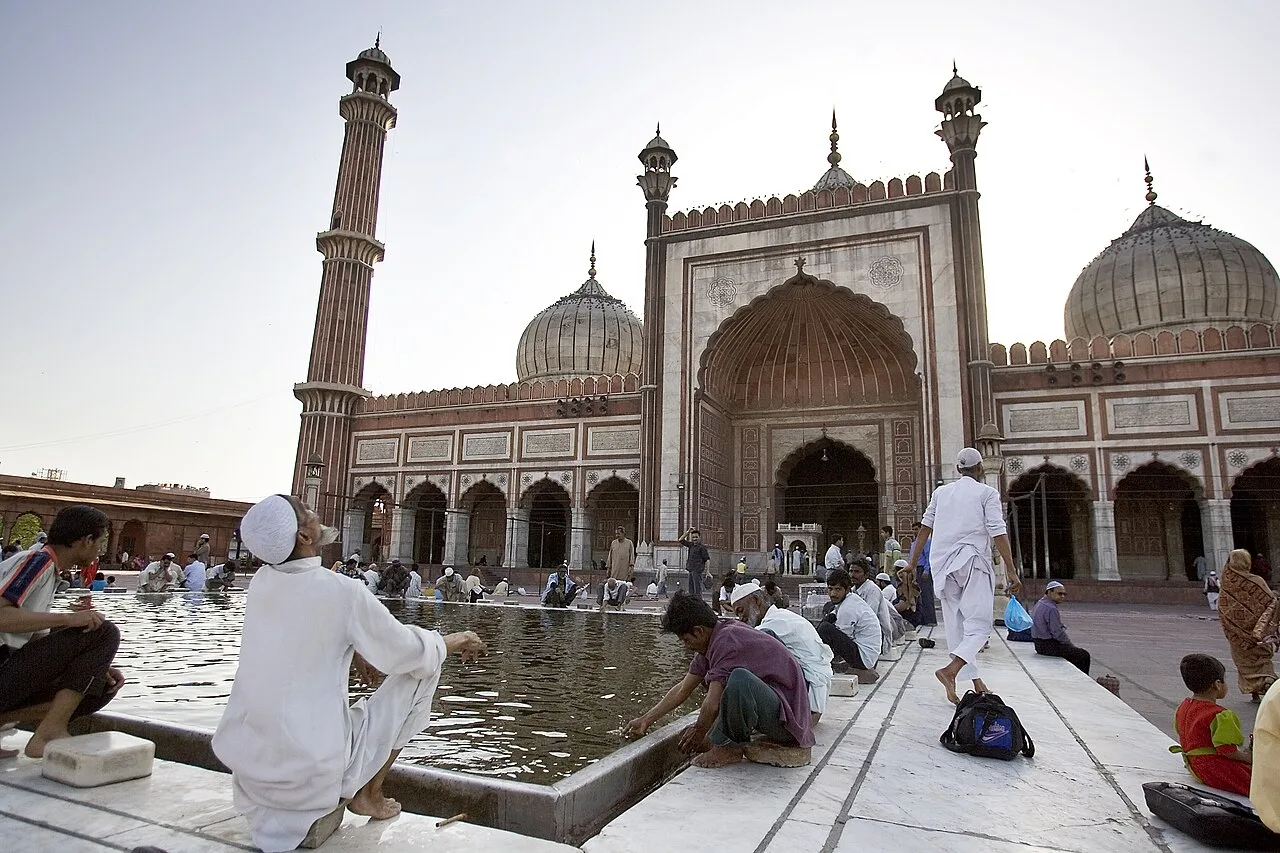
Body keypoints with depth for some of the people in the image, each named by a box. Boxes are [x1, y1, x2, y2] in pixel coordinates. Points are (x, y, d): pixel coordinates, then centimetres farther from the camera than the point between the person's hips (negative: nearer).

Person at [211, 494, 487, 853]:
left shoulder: (261, 581, -2)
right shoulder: (343, 592, -19)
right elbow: (408, 651, -8)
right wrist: (453, 641, 10)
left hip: (244, 762, 7)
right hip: (312, 768, -6)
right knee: (421, 670, 6)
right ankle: (369, 793, 15)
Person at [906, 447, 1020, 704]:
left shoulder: (941, 492, 14)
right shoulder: (987, 493, 2)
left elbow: (925, 527, 12)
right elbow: (998, 533, -7)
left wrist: (913, 560, 17)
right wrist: (1011, 571, -9)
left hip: (943, 566, 5)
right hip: (972, 562, -4)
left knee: (956, 625, 11)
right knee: (979, 625, -5)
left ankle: (976, 682, 14)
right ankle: (951, 670, -26)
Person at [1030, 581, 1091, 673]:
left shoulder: (1039, 604, 12)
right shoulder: (1051, 609, -20)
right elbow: (1058, 633, -21)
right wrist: (1072, 645, -7)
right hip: (1049, 646, -10)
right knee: (1083, 655, -6)